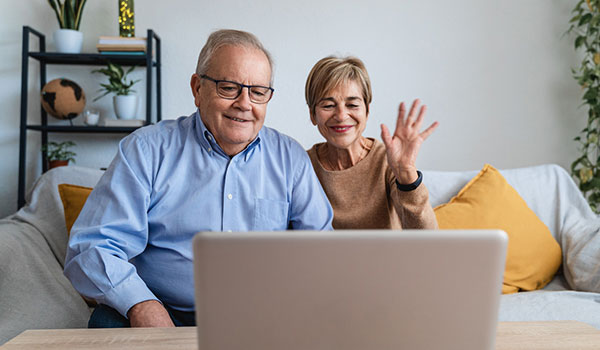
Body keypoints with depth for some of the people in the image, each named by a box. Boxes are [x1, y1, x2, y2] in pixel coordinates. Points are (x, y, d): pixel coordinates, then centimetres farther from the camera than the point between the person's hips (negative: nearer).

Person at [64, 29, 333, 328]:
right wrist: (139, 304, -26)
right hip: (165, 314, -2)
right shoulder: (146, 150, -1)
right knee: (108, 322, -30)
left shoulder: (290, 158, 7)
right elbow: (91, 248, -6)